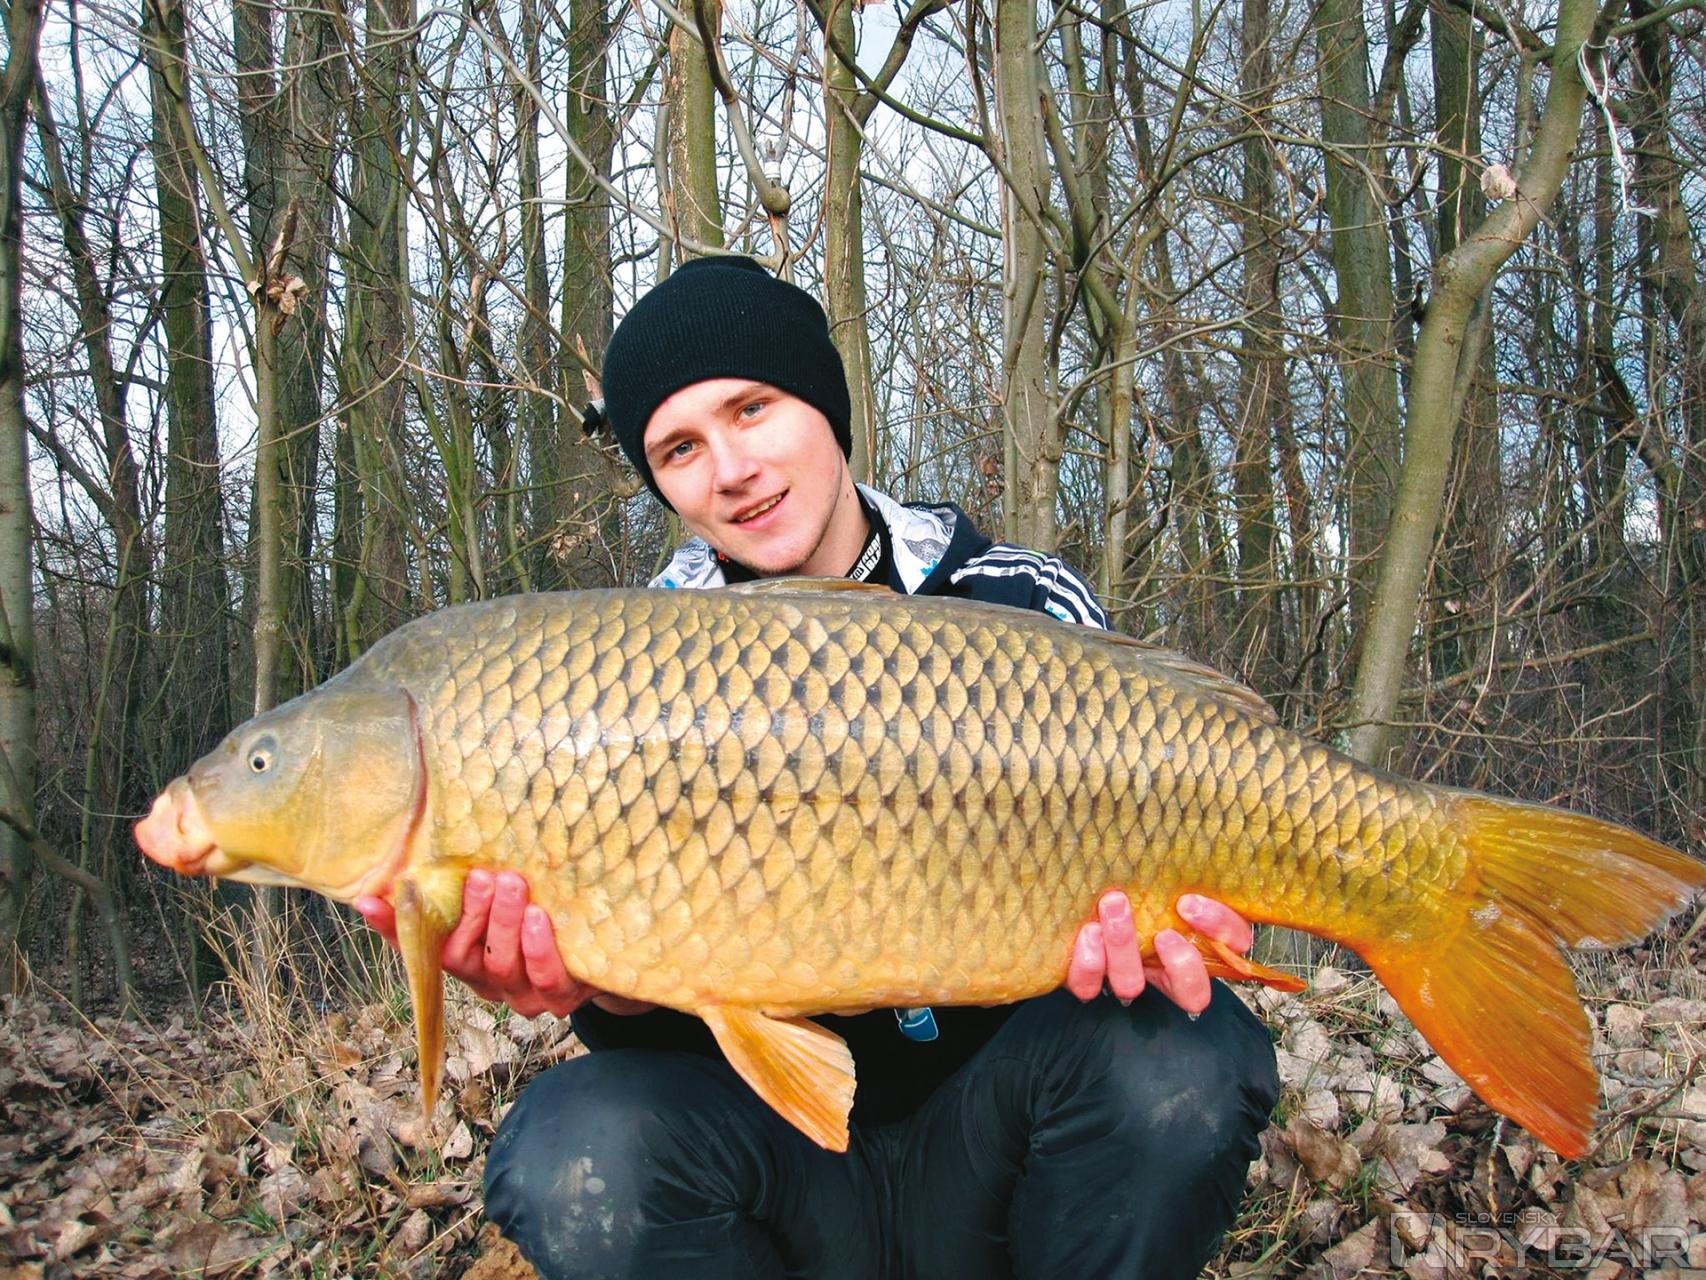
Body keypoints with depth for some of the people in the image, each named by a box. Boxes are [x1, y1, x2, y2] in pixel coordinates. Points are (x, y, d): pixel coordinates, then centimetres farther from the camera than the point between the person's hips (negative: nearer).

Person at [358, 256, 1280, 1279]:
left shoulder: (1026, 606, -7)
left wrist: (1131, 928, -29)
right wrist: (602, 982, -32)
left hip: (979, 1149, 1)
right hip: (781, 1150, 0)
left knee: (1175, 1052, -30)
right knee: (578, 1154, -30)